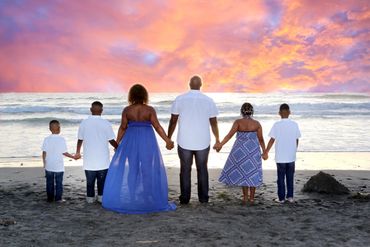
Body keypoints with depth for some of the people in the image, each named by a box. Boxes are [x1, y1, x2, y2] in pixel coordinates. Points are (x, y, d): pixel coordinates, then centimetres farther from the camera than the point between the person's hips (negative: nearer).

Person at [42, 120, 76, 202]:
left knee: (49, 182, 11)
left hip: (49, 166, 2)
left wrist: (44, 163, 8)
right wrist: (73, 157, 5)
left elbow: (44, 153, -2)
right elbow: (64, 152, -8)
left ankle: (50, 198, 15)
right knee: (59, 182, 6)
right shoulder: (61, 139, -9)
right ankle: (58, 198, 8)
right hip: (59, 166, -2)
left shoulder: (47, 139, -3)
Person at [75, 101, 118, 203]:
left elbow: (80, 139, 5)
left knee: (90, 180, 12)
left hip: (89, 159, 1)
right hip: (103, 159, -1)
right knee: (102, 180, 12)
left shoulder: (84, 123, -5)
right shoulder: (106, 123, -11)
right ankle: (101, 196, 15)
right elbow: (111, 140, -7)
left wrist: (78, 152, 22)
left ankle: (90, 197, 16)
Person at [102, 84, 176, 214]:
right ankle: (150, 200, 8)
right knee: (149, 169, 6)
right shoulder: (150, 110, -8)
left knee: (128, 168, 10)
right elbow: (157, 127, -11)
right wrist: (168, 141, -7)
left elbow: (122, 128, -3)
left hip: (131, 141, 1)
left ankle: (130, 198, 10)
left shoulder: (127, 110, -5)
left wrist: (117, 143, 5)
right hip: (147, 142, -1)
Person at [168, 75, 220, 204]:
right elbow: (214, 123, 1)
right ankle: (203, 197, 14)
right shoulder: (208, 100, -2)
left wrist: (168, 138, 7)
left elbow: (173, 121, -3)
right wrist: (217, 139, 13)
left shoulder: (180, 99, -4)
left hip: (184, 142, -1)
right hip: (203, 142, 1)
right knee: (202, 169, 13)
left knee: (185, 170, 9)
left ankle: (185, 198, 10)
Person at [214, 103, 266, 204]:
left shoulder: (238, 122, -9)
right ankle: (251, 197, 15)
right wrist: (264, 151, 11)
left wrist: (220, 145, -20)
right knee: (252, 173, 11)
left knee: (242, 172, 10)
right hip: (253, 151, 1)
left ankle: (245, 197, 12)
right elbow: (261, 139, -1)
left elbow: (230, 135, -18)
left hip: (241, 150, -1)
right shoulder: (256, 123, -4)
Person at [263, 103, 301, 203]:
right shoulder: (294, 124, -1)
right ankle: (290, 196, 18)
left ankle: (281, 198, 9)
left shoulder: (277, 125, -11)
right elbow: (297, 140, 5)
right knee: (290, 177, 14)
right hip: (291, 157, 3)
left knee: (281, 178, 6)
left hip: (280, 157, -3)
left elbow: (272, 140, -11)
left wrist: (266, 152, -4)